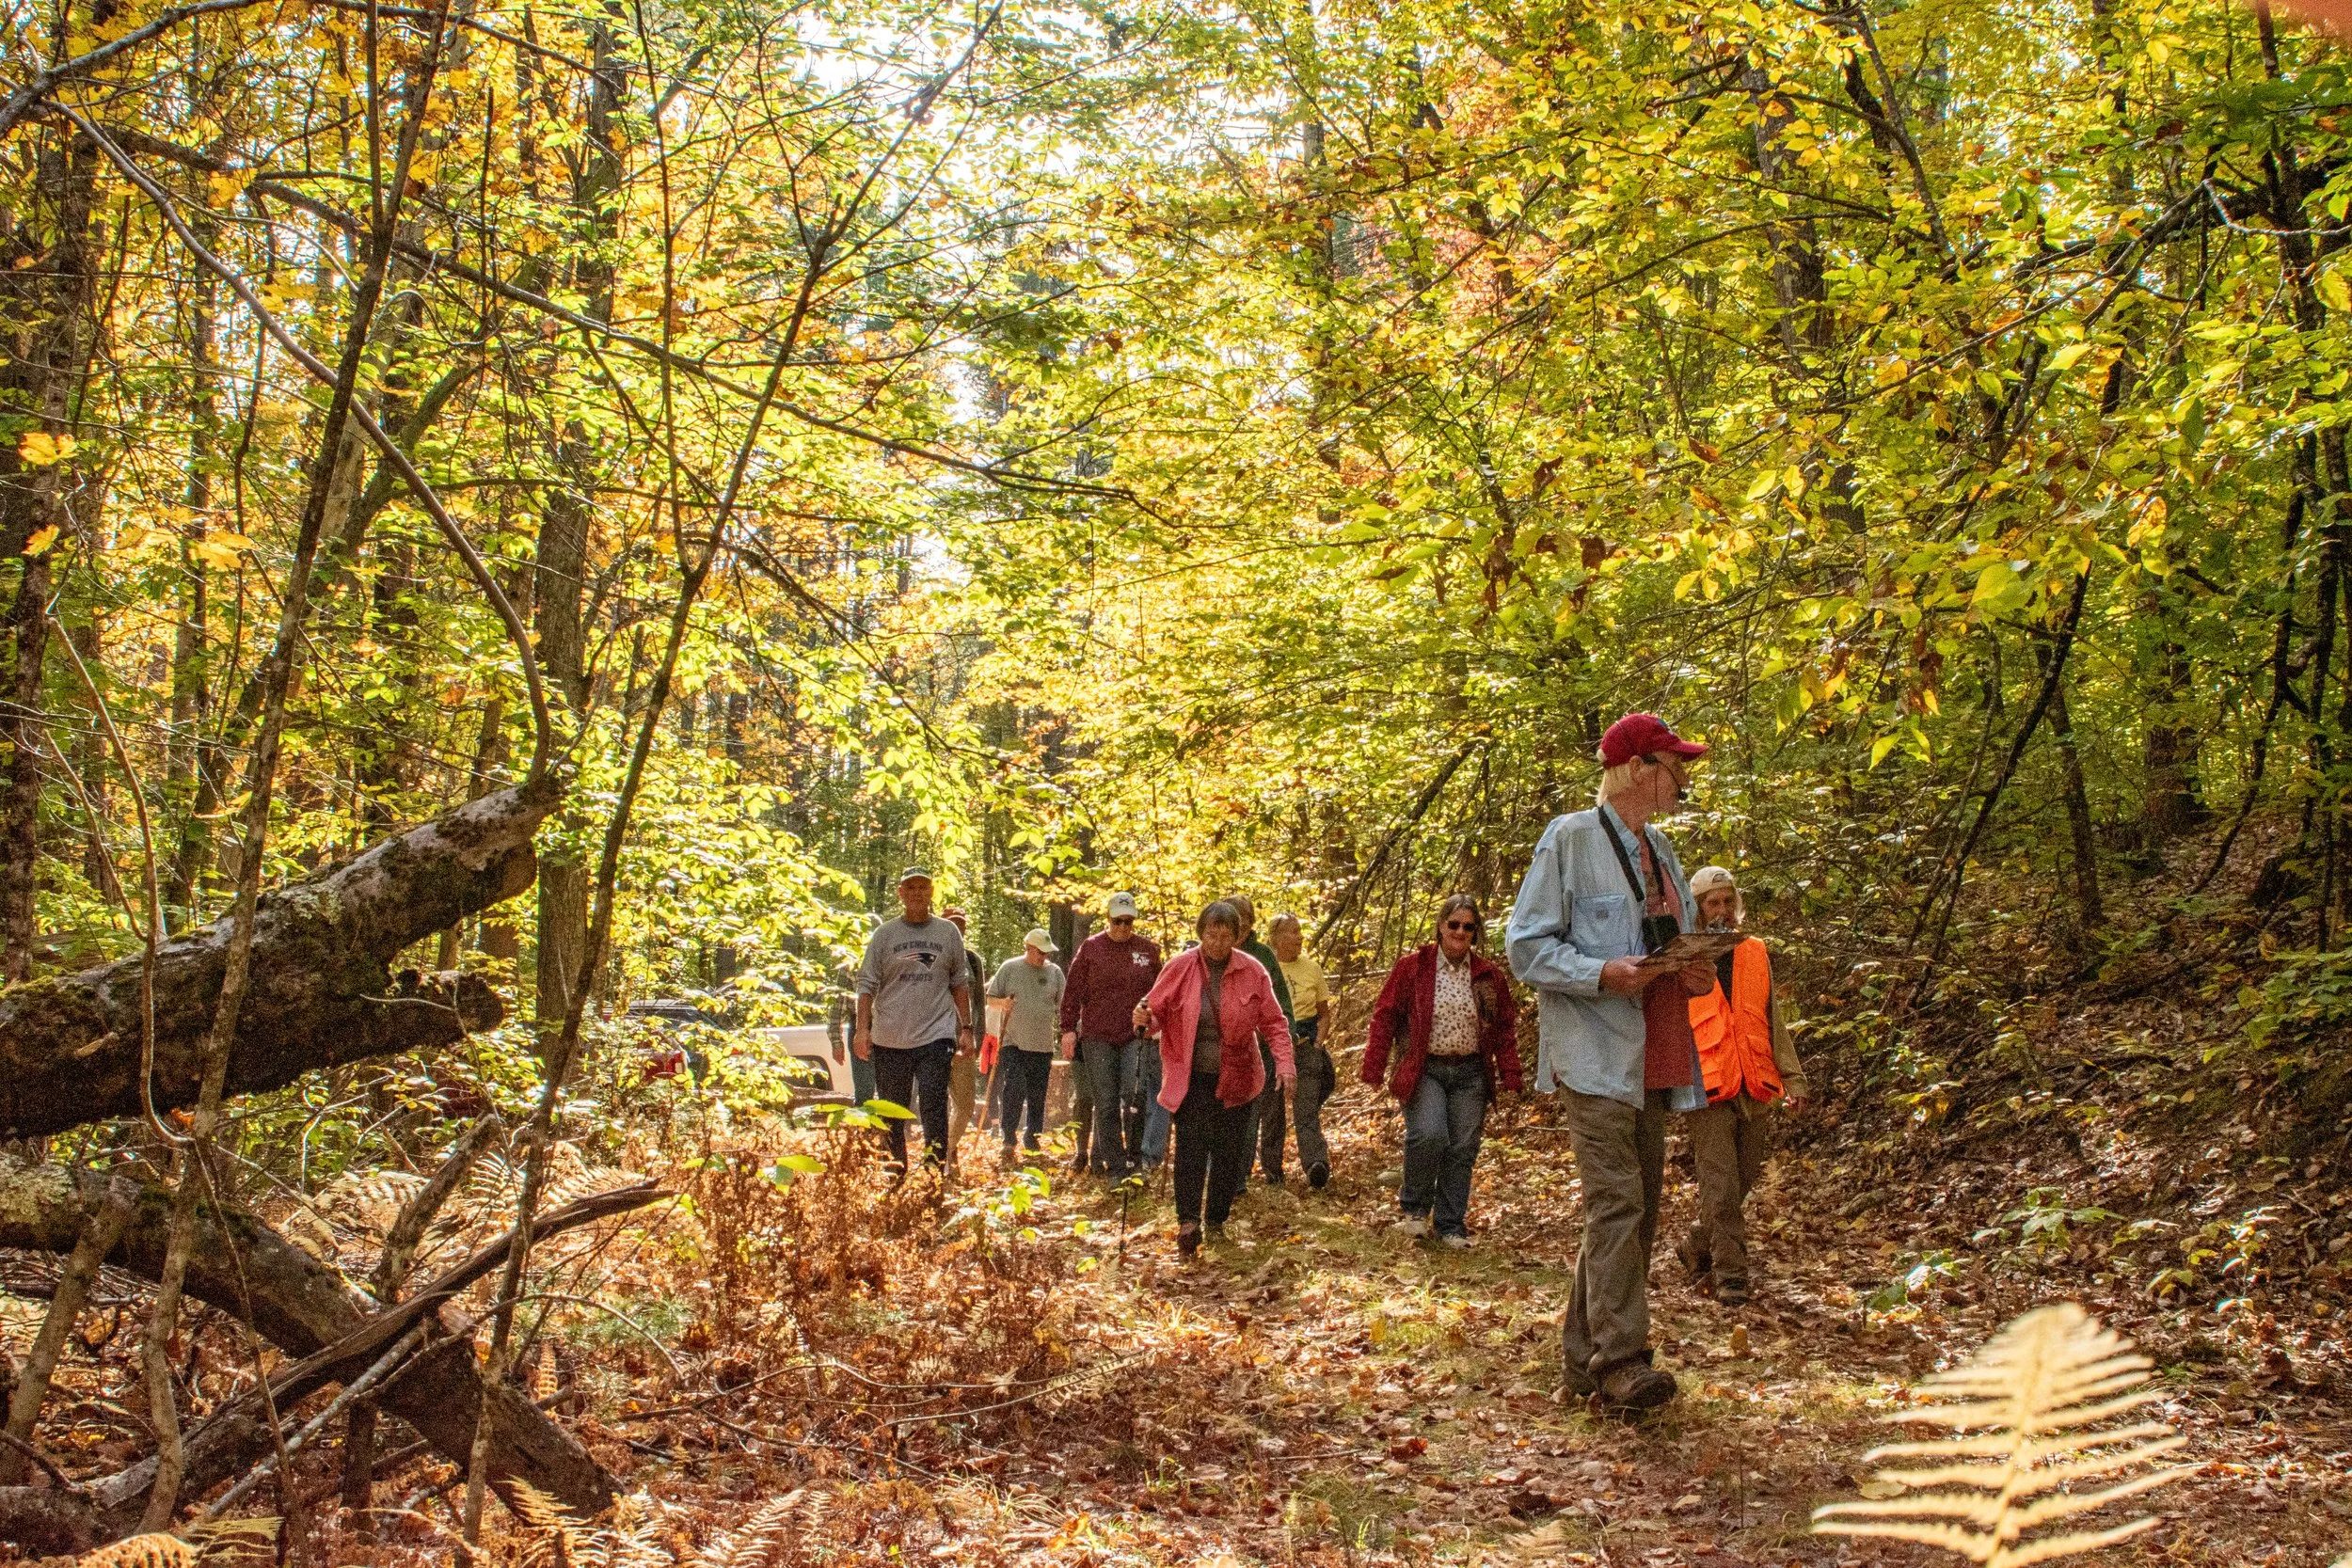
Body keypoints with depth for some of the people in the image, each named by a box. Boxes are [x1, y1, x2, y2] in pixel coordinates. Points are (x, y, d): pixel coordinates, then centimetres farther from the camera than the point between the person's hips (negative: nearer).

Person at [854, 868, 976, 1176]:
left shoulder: (948, 933, 8)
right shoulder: (884, 934, 5)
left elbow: (960, 984, 12)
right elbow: (867, 984, 3)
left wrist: (966, 1028, 7)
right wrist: (862, 1028, -7)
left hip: (936, 1035, -1)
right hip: (889, 1039, 1)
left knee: (933, 1109, -9)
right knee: (891, 1115, 9)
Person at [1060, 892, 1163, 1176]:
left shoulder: (1149, 950, 7)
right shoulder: (1090, 948, 3)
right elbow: (1073, 991, 4)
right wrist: (1068, 1029, -1)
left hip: (1136, 1036, 0)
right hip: (1097, 1037, 0)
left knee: (1134, 1095, -15)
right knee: (1105, 1104, 1)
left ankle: (1136, 1161, 0)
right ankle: (1114, 1168, 7)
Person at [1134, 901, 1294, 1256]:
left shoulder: (1253, 972, -4)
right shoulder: (1180, 967, -5)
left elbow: (1273, 1023, -2)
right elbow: (1157, 1010, 0)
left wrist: (1284, 1063, -15)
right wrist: (1146, 1020, -24)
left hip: (1234, 1078, 1)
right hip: (1190, 1077, -1)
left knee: (1229, 1151, 6)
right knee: (1191, 1144, -14)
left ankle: (1216, 1221, 17)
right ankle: (1188, 1220, -18)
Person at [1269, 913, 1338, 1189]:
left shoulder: (1312, 968, 9)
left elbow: (1324, 1013, 15)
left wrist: (1318, 1040, 0)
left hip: (1306, 1044, 1)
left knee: (1307, 1109, -11)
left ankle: (1316, 1165, -22)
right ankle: (1272, 1168, 14)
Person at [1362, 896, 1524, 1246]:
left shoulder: (1490, 977, 7)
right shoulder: (1412, 967, -1)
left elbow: (1504, 1028, 11)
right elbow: (1385, 1016, -1)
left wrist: (1509, 1075, 4)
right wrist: (1374, 1067, -5)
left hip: (1470, 1074, 3)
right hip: (1424, 1071, -3)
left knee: (1462, 1150, 3)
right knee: (1428, 1135, -21)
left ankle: (1451, 1227, 16)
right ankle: (1414, 1209, 2)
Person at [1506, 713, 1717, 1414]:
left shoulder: (1660, 849, 17)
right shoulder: (1570, 839, -7)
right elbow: (1526, 945, -10)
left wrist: (1697, 975, 3)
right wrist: (1602, 973, -24)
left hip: (1652, 1059, 8)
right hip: (1595, 1054, -8)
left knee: (1639, 1206, 10)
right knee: (1617, 1203, -15)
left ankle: (1584, 1356, 19)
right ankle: (1620, 1359, -13)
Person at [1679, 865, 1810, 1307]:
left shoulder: (1756, 956, 12)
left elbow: (1774, 1022, 17)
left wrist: (1792, 1076, 10)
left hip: (1755, 1088, 5)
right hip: (1708, 1089, -5)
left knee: (1744, 1177, 11)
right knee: (1721, 1185, -8)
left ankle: (1698, 1246, 31)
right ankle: (1730, 1274, -1)